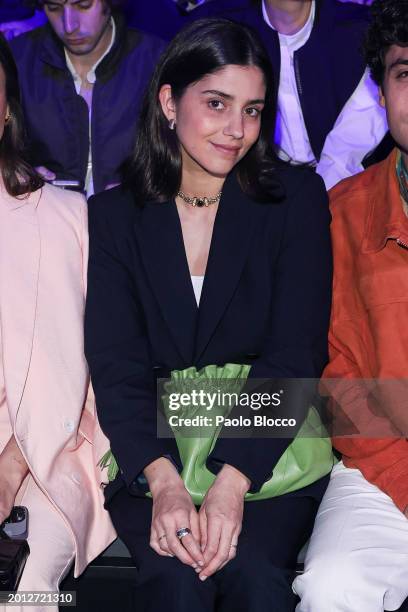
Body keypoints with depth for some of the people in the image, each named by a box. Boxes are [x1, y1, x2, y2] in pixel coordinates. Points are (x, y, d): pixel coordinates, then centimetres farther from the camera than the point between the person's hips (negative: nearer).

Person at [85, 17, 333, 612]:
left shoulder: (296, 196, 2)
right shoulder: (114, 215, 4)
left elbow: (295, 353, -6)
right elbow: (115, 365, -3)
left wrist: (232, 483, -19)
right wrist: (163, 482, -21)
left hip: (268, 447, 0)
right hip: (151, 448, 1)